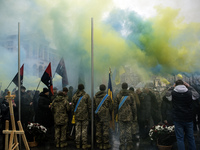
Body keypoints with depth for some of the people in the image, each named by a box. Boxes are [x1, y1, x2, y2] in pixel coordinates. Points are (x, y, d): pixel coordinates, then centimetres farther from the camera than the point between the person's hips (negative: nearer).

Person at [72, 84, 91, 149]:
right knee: (84, 129, 3)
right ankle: (84, 144, 7)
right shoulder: (86, 96, -5)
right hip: (85, 116, -3)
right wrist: (89, 115, 6)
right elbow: (89, 106, -3)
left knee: (78, 130, 9)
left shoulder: (74, 96, 4)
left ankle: (77, 144, 16)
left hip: (77, 116, 3)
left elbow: (72, 106, 8)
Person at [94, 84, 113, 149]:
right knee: (106, 130, 3)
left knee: (98, 130, 9)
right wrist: (110, 115, 12)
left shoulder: (95, 97, 3)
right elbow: (111, 107, -3)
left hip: (97, 116, 4)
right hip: (105, 116, -3)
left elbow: (93, 107, 7)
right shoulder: (107, 97, -7)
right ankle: (106, 144, 8)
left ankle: (99, 144, 16)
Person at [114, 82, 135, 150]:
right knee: (128, 130, 8)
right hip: (129, 116, 0)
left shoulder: (118, 95, -2)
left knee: (122, 130, 6)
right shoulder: (131, 95, -1)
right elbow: (133, 106, 1)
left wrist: (115, 114, 9)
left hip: (121, 116, 0)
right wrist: (133, 115, 9)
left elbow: (115, 105, 0)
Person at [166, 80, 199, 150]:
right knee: (191, 137, 15)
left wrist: (172, 87, 15)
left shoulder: (173, 93, -10)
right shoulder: (190, 92, -6)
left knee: (180, 138, 4)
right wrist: (189, 86, 16)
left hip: (178, 120, -2)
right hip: (189, 119, 2)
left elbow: (167, 94, 12)